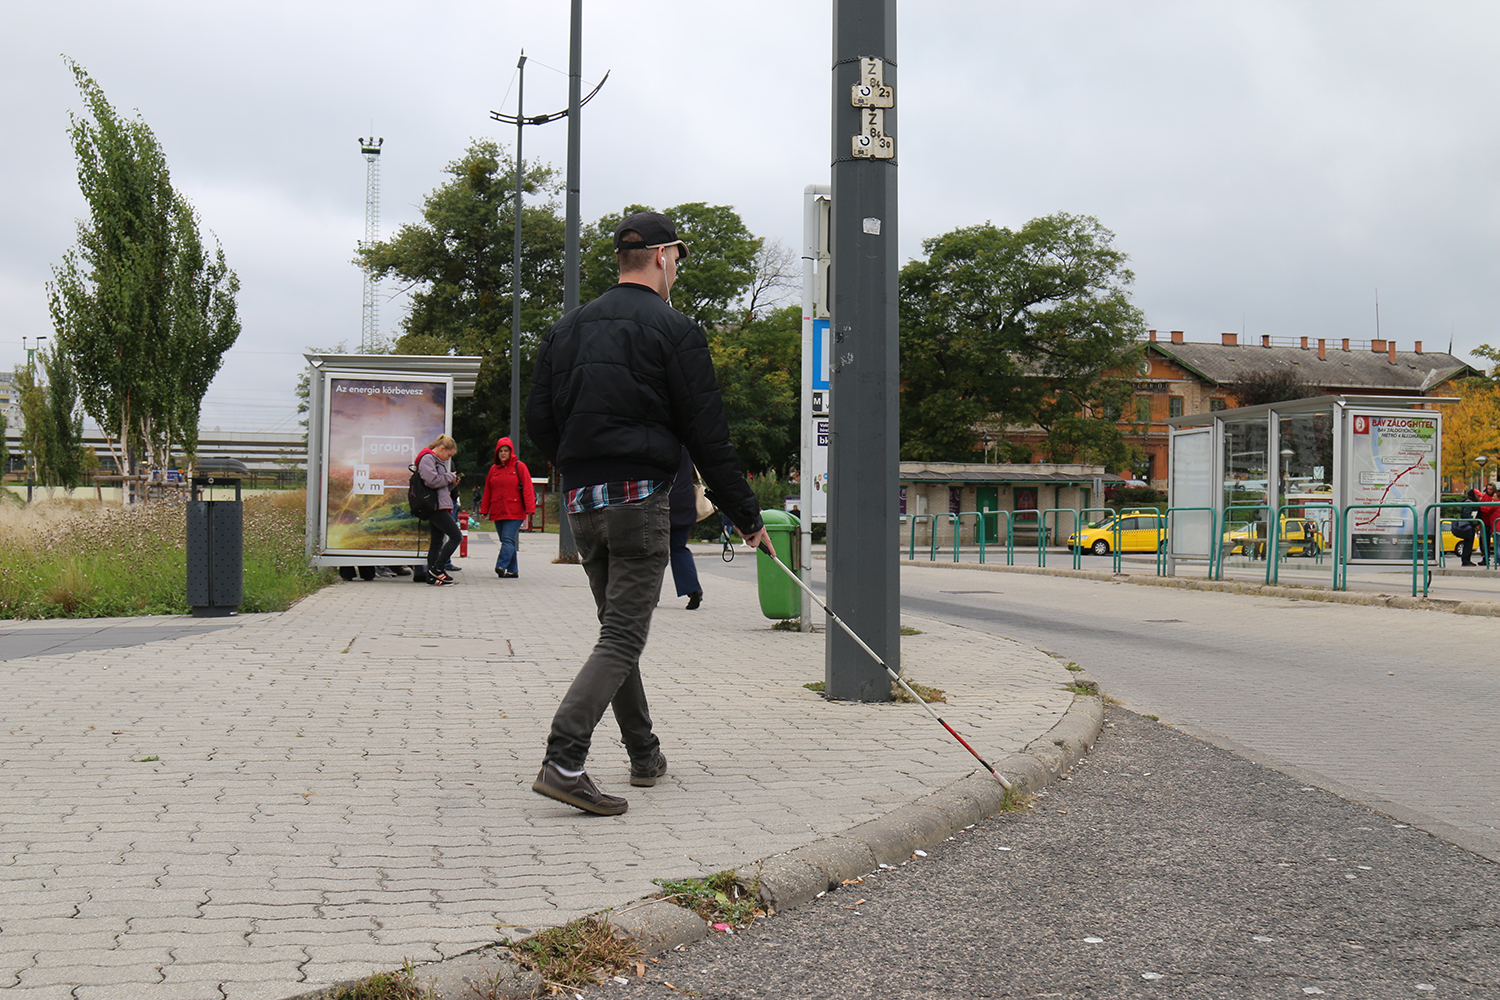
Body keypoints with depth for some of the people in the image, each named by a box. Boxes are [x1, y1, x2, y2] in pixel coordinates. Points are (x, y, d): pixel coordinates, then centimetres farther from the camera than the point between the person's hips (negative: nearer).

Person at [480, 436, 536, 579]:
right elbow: (487, 491, 16)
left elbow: (528, 489, -4)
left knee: (508, 539, -15)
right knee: (506, 541, 6)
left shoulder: (519, 467, 1)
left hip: (515, 513, -5)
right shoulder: (494, 469, 13)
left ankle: (501, 566, -23)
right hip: (497, 513, 5)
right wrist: (483, 510, 12)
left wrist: (530, 508, -12)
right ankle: (513, 570, 10)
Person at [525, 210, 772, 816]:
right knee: (623, 637, -7)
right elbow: (707, 436, -7)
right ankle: (562, 761, -20)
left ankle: (644, 755, 27)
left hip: (581, 503, 7)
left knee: (618, 628, 19)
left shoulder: (567, 328, 13)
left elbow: (538, 419, 11)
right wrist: (746, 515, 0)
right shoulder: (673, 330, -5)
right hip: (640, 499, -6)